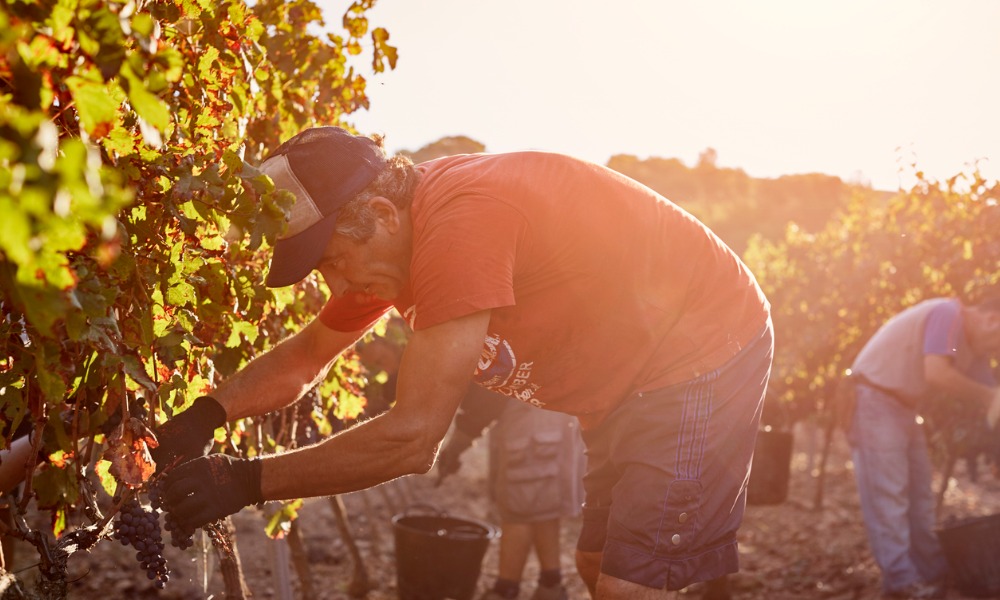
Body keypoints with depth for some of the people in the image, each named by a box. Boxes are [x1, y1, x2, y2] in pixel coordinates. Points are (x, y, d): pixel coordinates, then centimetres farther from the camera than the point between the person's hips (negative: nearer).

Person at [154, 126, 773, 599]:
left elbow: (413, 439, -32)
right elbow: (306, 356, 12)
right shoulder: (388, 239, -1)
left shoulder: (460, 223, -32)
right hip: (631, 385, 10)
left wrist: (247, 480, -25)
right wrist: (205, 416, -5)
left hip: (706, 357, -10)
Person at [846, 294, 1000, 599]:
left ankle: (933, 575, 21)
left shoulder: (972, 347, 9)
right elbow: (936, 375, -31)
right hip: (875, 400, -10)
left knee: (918, 494, 13)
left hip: (904, 406, 10)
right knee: (887, 494, -10)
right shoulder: (948, 314, -19)